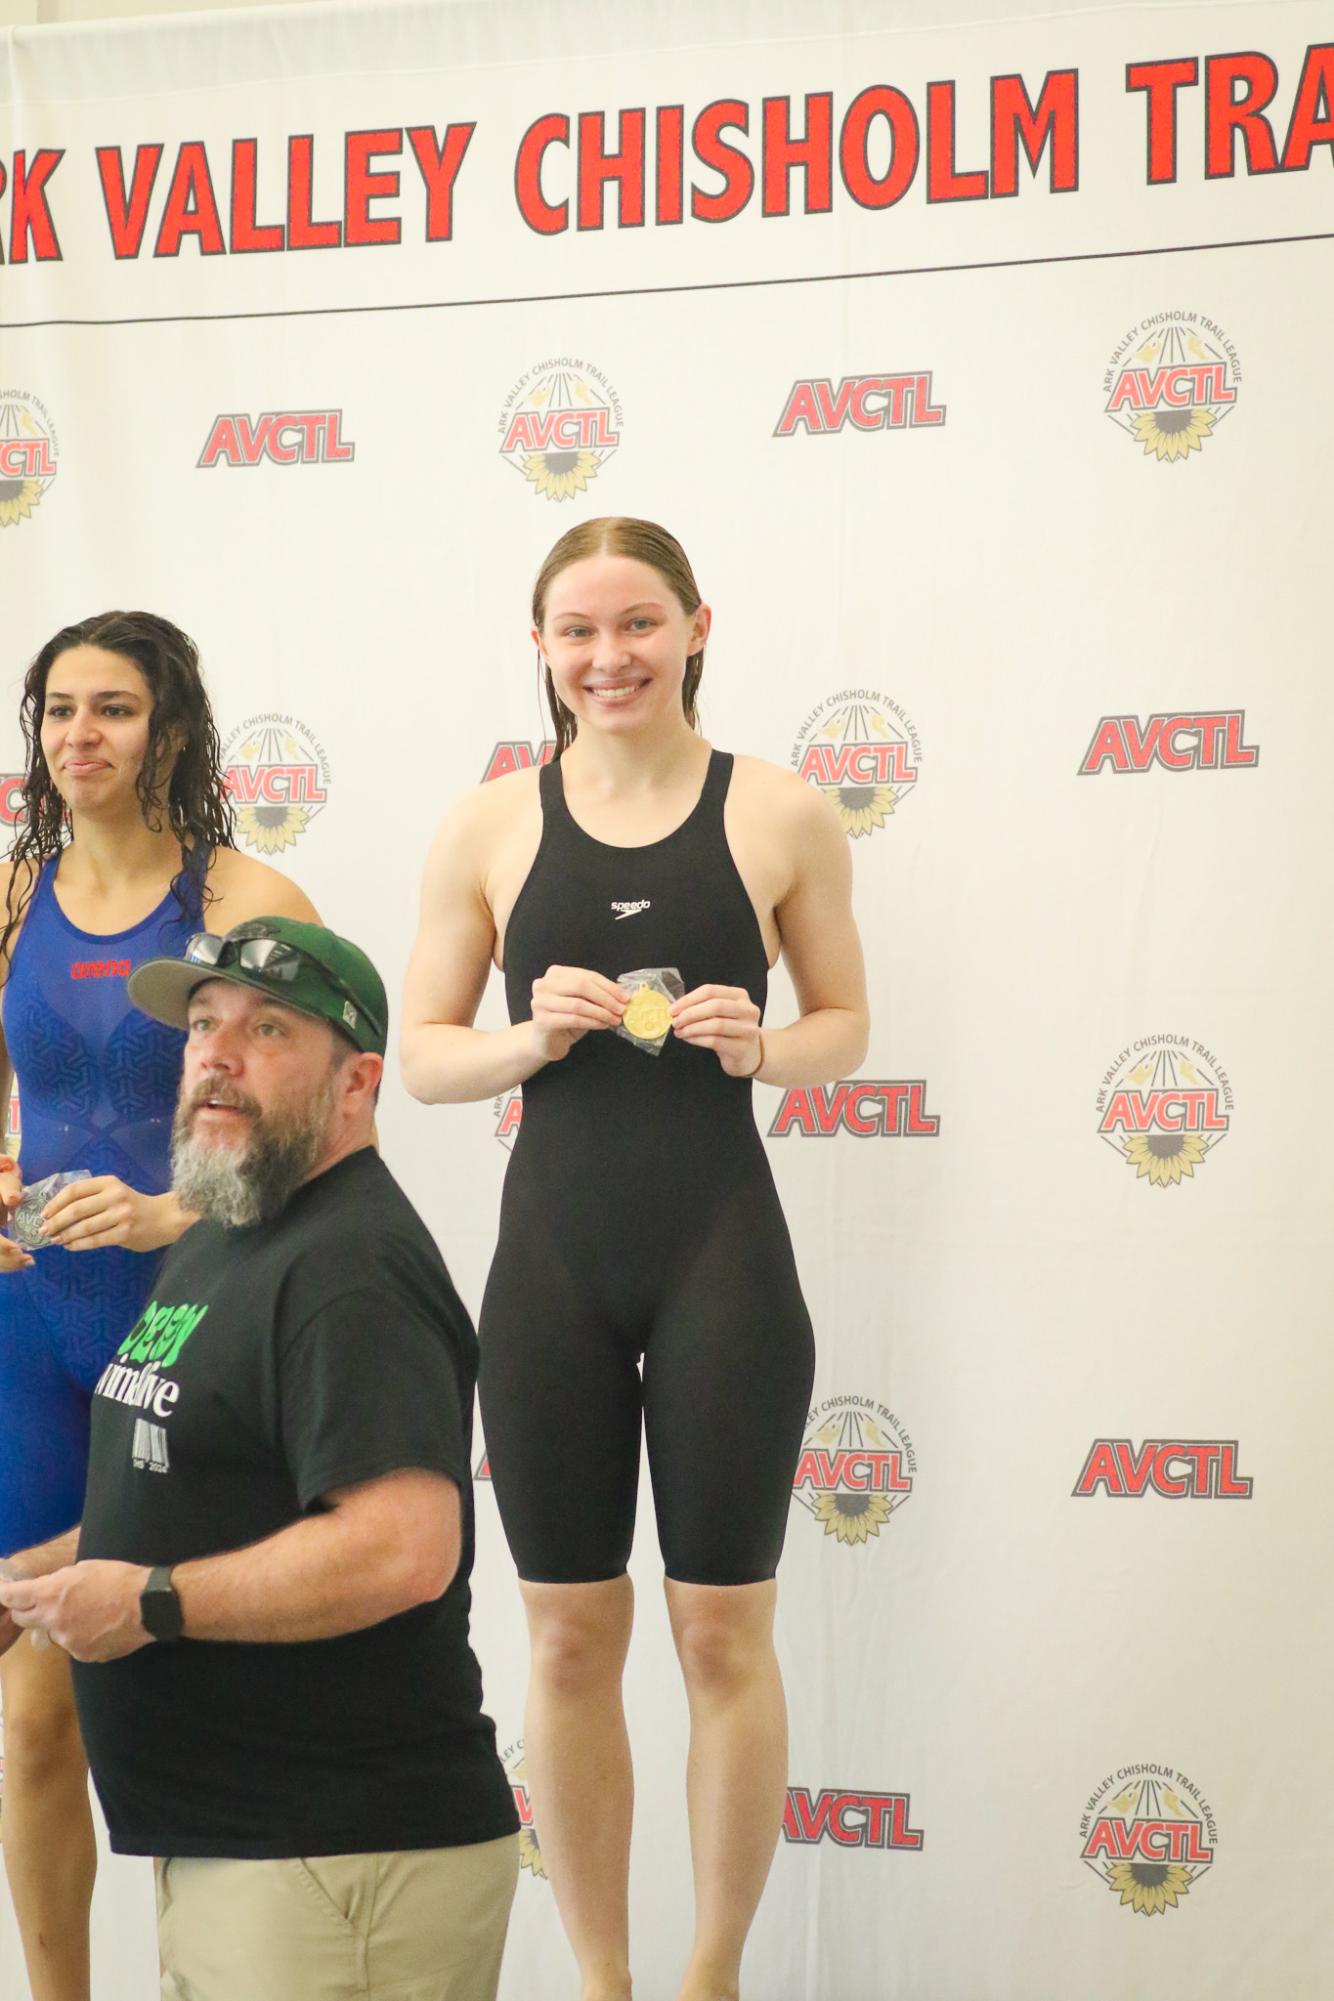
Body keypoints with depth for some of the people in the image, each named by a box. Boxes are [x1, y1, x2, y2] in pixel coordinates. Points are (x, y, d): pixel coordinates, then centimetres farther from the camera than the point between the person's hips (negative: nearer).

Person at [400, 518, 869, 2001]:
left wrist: (761, 1047, -12)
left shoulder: (781, 816, 0)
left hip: (722, 1252, -1)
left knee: (723, 1631, 6)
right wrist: (532, 1037, -13)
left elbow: (846, 1023, 9)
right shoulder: (488, 827, 2)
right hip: (553, 1257, 1)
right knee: (569, 1635, 8)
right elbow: (422, 1055, 6)